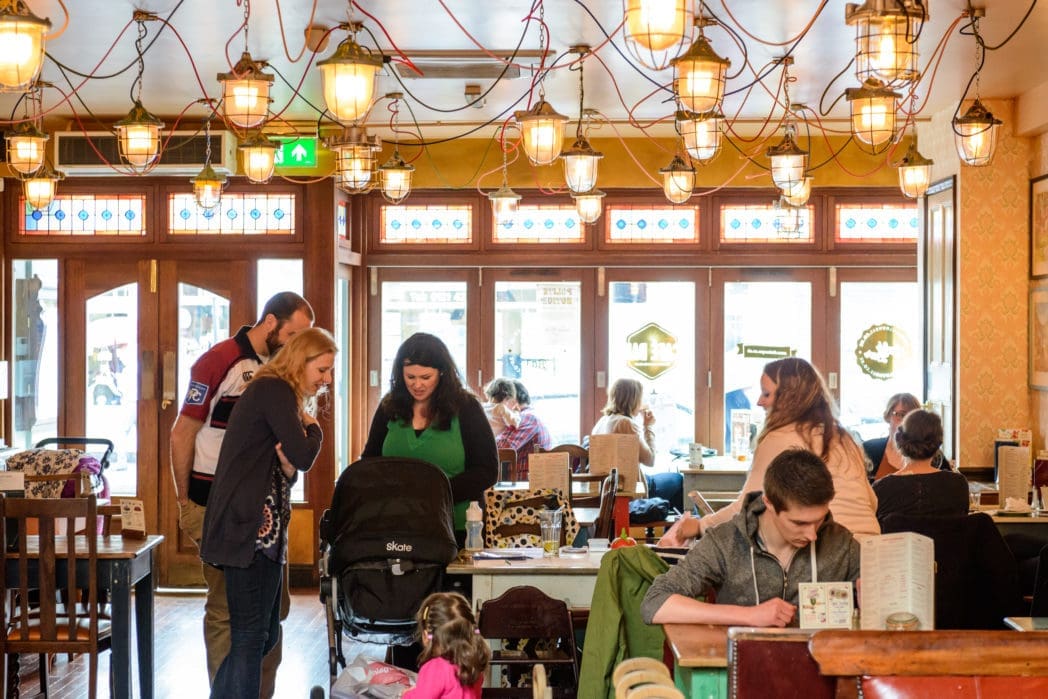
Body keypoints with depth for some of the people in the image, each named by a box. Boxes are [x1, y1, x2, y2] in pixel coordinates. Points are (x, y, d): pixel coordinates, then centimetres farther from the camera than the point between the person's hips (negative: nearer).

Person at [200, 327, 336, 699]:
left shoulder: (277, 393, 22)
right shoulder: (274, 390, -9)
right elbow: (303, 456, -16)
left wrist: (287, 467, -2)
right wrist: (312, 427, 4)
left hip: (263, 531, 10)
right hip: (251, 529, -10)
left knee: (266, 634, 12)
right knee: (251, 636, -8)